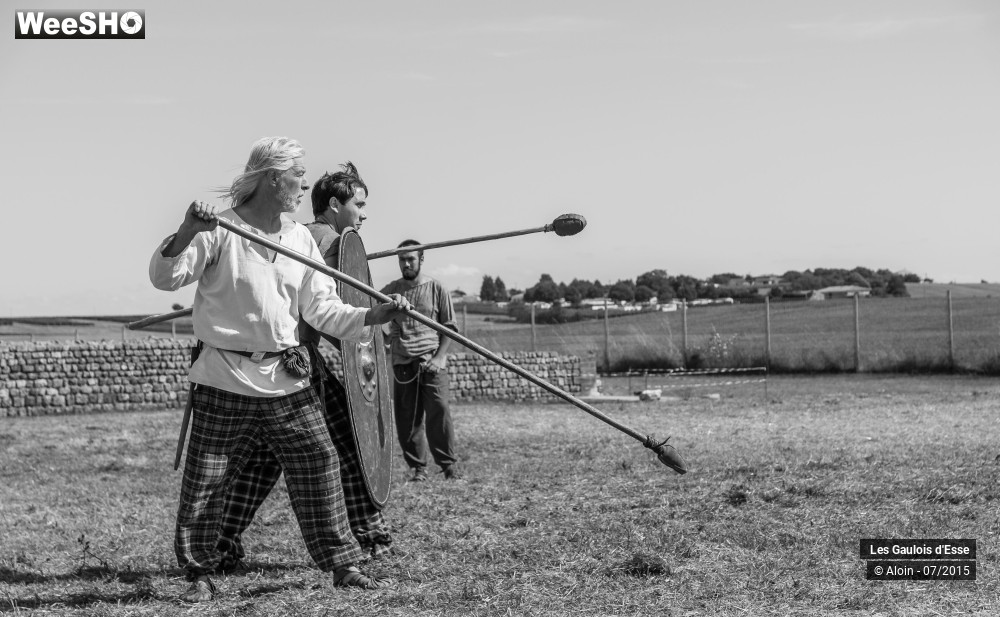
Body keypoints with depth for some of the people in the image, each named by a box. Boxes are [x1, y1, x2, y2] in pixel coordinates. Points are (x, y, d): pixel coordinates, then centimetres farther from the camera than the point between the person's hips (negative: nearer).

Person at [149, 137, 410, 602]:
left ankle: (342, 564, 15)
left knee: (319, 467, 3)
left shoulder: (300, 238, 9)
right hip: (226, 381, -4)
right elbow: (164, 278, -14)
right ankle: (200, 573, 17)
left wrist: (371, 316, -8)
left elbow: (321, 307, 7)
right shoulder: (220, 231, -7)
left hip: (288, 380, 5)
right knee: (205, 482, 1)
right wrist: (185, 235, -32)